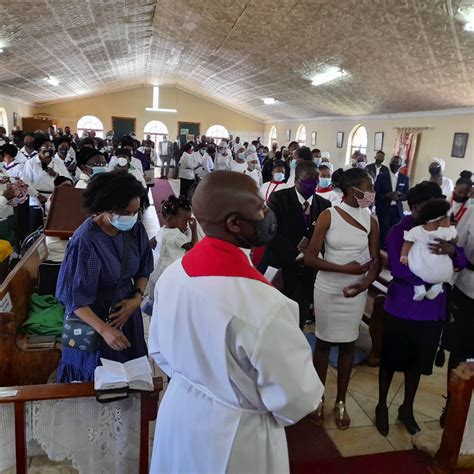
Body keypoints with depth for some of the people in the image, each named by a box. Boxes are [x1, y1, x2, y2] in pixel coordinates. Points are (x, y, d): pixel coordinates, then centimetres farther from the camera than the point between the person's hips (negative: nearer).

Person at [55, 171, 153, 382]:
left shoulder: (135, 230, -11)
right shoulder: (85, 241, -26)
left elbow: (143, 270, 4)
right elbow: (74, 297, -22)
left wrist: (137, 298, -12)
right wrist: (104, 329, -28)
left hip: (126, 313, 5)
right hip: (92, 317, -4)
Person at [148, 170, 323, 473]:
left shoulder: (174, 272, -11)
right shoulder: (265, 306, -34)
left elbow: (159, 349, 4)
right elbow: (297, 400, -22)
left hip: (179, 413, 6)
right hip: (233, 438, -5)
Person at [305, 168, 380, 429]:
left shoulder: (370, 221, -2)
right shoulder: (328, 216, -11)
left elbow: (375, 260, 1)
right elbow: (310, 258, -13)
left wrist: (365, 284, -18)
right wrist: (345, 268, -20)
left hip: (355, 292, 3)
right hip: (327, 290, -2)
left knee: (347, 345, 13)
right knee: (323, 342, 11)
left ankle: (341, 402, 30)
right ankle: (319, 398, 29)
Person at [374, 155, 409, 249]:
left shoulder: (404, 178, 9)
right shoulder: (381, 176, 2)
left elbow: (406, 195, 9)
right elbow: (376, 194, -2)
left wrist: (399, 196, -14)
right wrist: (388, 195, -19)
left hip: (397, 210, 2)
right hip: (383, 210, -2)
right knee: (383, 234, -3)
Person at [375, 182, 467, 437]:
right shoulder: (399, 231, -14)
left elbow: (462, 262, -6)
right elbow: (400, 269, -27)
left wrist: (452, 250, -26)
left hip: (431, 311, 5)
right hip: (401, 310, -4)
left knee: (417, 362, 19)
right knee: (391, 361, 12)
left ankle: (407, 408, 40)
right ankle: (382, 407, 34)